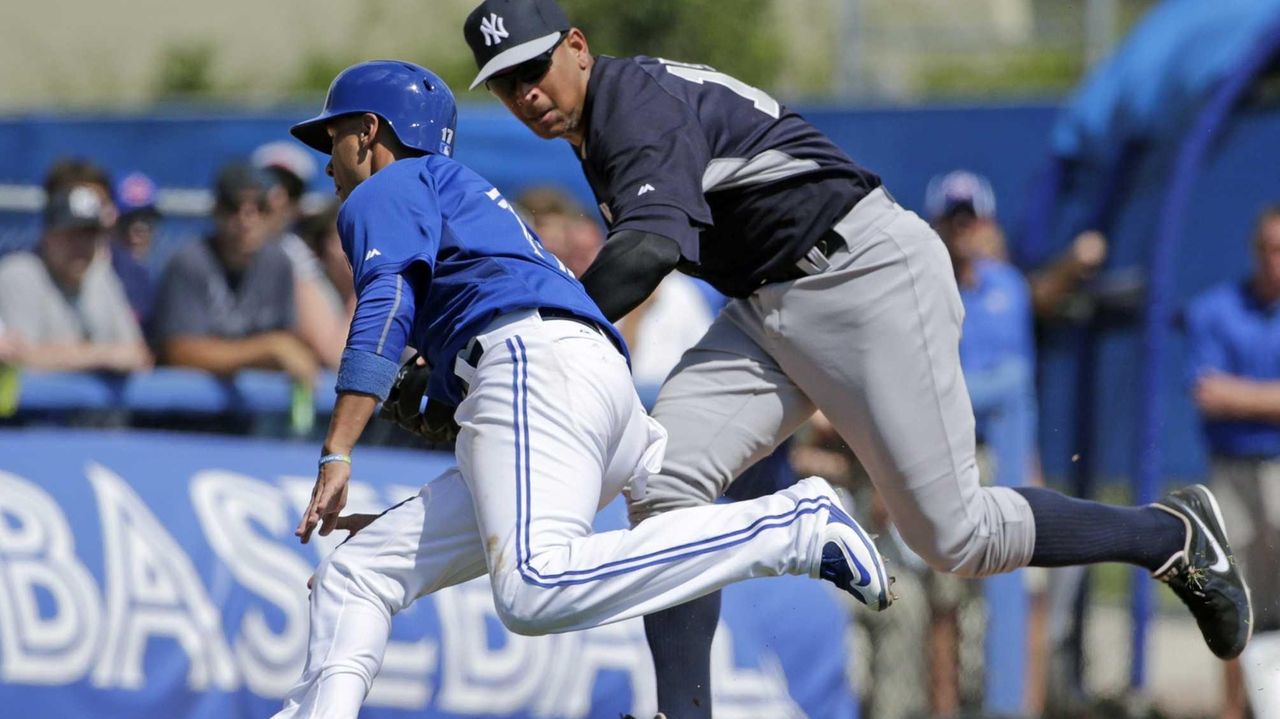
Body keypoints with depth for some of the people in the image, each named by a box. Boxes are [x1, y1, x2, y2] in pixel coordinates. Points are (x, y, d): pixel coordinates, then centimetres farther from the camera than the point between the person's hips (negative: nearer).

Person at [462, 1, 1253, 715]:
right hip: (771, 310, 9)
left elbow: (650, 249, -37)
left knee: (956, 537, -6)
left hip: (868, 272, -9)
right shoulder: (597, 130, 11)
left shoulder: (638, 102, -20)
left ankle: (1173, 535, 15)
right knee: (665, 481, -11)